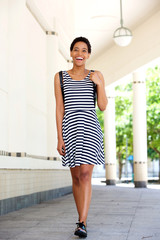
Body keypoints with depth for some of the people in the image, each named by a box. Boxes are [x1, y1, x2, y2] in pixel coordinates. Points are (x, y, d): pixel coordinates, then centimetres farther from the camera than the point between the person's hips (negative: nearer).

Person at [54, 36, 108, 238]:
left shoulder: (96, 76, 7)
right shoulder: (60, 77, 8)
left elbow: (103, 106, 2)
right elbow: (59, 109, 4)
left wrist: (99, 84, -12)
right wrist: (59, 138, -3)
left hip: (90, 127, -1)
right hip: (69, 128, 2)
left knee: (85, 175, -14)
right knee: (76, 177, 8)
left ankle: (81, 224, -14)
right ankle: (83, 219, 21)